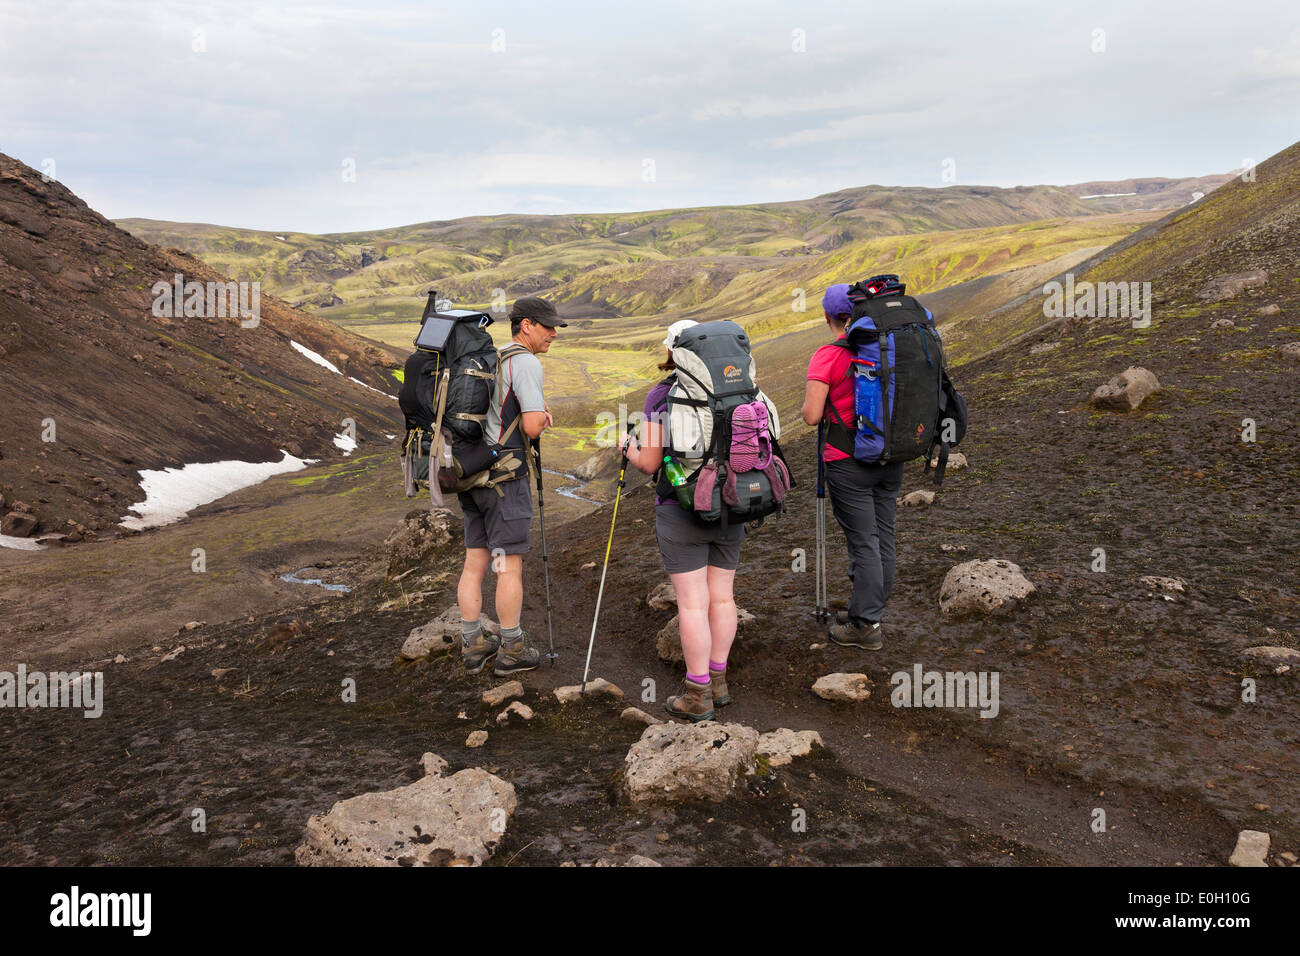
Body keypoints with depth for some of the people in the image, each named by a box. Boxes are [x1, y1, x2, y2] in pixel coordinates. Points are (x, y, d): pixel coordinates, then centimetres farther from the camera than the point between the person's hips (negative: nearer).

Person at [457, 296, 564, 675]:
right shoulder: (526, 363, -13)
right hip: (504, 477, -9)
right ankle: (512, 650, 10)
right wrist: (541, 414, 3)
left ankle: (472, 645, 19)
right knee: (510, 564, 1)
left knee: (475, 562, 11)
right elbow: (533, 427, -20)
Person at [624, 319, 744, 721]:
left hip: (681, 510, -5)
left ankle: (698, 695, 8)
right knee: (721, 597, 13)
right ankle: (718, 680, 25)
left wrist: (629, 447, 9)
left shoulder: (662, 395, -11)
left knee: (693, 603, 1)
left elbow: (650, 462, -11)